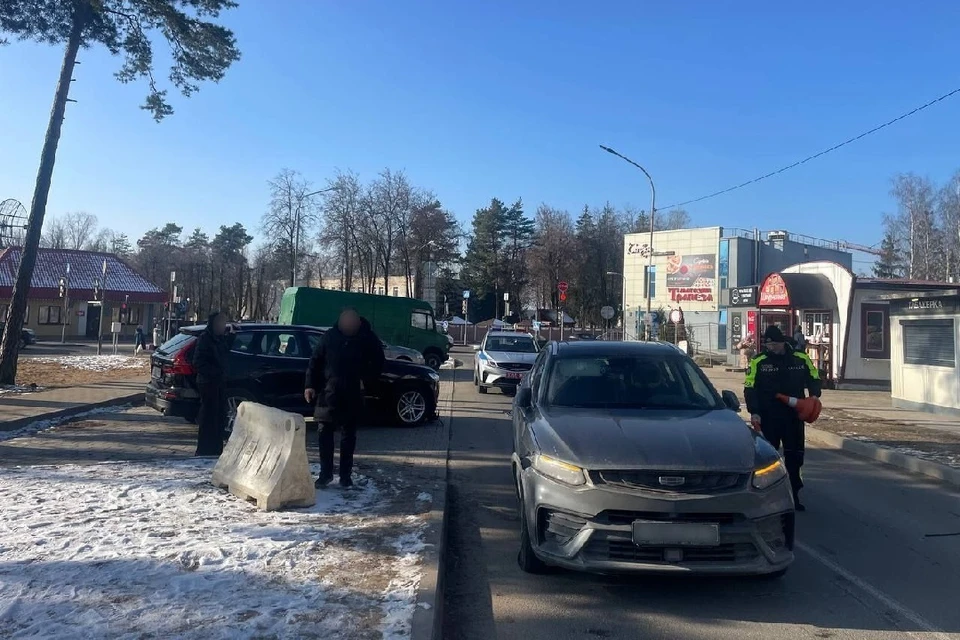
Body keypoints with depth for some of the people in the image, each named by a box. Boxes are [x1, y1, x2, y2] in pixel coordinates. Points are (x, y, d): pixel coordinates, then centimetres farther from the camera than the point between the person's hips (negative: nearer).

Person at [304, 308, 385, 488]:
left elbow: (378, 362, 5)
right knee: (325, 433, 2)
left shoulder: (368, 338, -5)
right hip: (329, 394, 1)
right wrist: (310, 385, -7)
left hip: (352, 396, 0)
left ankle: (345, 476, 16)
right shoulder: (330, 336, -4)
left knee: (349, 436, 7)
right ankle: (325, 473, 13)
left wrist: (367, 381, -7)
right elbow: (315, 360, 1)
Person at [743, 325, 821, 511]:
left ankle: (794, 495, 20)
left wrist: (815, 395, -6)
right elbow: (750, 389, -5)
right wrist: (754, 412, -13)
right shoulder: (758, 363, -4)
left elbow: (814, 379, 14)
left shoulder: (801, 359, 2)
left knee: (795, 457, 8)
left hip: (794, 416, 2)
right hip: (768, 418, -2)